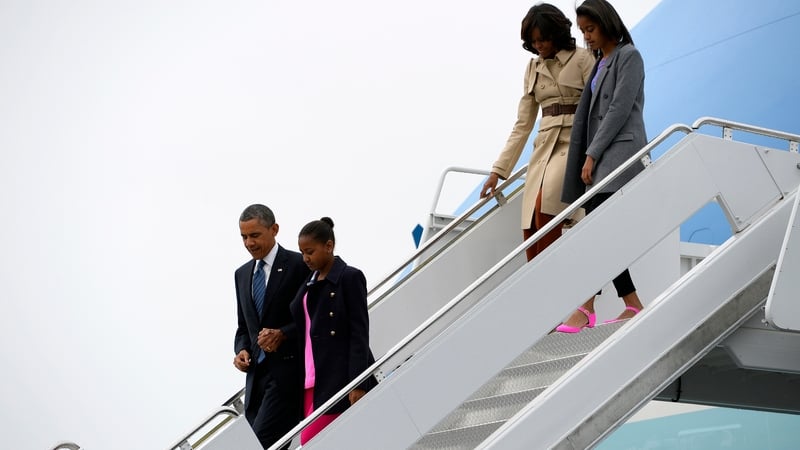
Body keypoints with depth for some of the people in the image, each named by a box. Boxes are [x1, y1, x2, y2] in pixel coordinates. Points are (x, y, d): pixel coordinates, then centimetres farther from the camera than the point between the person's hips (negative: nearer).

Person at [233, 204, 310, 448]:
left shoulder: (299, 265, -4)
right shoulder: (242, 274, 17)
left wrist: (283, 334, -19)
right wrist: (242, 350, 3)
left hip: (288, 370, -7)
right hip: (257, 373, 7)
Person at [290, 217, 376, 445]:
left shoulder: (350, 277, -6)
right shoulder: (310, 284, 15)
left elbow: (359, 334, -10)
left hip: (339, 378, -7)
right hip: (311, 379, 7)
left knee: (310, 441, -13)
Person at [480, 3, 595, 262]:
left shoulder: (581, 59, -1)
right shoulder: (533, 69, 15)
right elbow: (523, 125, 15)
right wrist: (499, 170, 9)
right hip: (544, 147, 6)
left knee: (544, 203, -30)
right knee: (530, 232, -6)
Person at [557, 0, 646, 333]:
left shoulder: (628, 56, -2)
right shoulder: (600, 63, 22)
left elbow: (620, 110, -12)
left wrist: (592, 155, -14)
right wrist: (589, 156, 8)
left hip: (621, 150, -9)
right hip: (600, 156, 9)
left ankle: (586, 308, -21)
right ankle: (633, 306, 7)